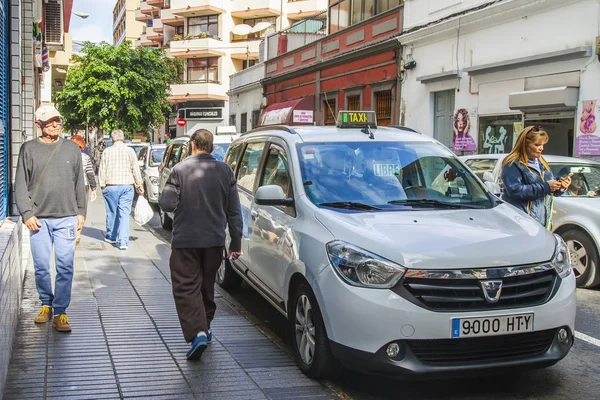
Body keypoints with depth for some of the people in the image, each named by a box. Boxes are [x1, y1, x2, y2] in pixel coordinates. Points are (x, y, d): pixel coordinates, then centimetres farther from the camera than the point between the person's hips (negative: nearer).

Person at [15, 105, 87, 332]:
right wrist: (27, 213, -5)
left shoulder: (71, 148, 8)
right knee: (41, 267, 6)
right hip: (39, 219, 0)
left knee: (65, 267, -3)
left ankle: (60, 312, 4)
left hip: (67, 218, 0)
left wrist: (81, 211, 8)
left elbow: (79, 183, 12)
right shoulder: (29, 149, 4)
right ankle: (46, 304, 26)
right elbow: (20, 186, 3)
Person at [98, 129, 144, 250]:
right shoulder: (130, 151, -2)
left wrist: (102, 185, 11)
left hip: (111, 187, 1)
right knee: (124, 214, -1)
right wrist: (139, 184, 9)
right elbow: (136, 169, 1)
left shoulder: (106, 151, 1)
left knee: (111, 213, 14)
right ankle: (123, 241, -10)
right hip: (127, 186, -1)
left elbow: (102, 171, 3)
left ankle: (111, 237, 28)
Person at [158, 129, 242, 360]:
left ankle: (197, 332, -17)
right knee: (207, 285, 20)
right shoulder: (225, 171, 2)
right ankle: (205, 328, 32)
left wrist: (163, 198, 10)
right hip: (214, 240, 4)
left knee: (186, 287, -1)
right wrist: (236, 242, 9)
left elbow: (167, 204, -14)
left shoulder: (180, 170, -9)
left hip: (186, 240, -4)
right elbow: (234, 211, 3)